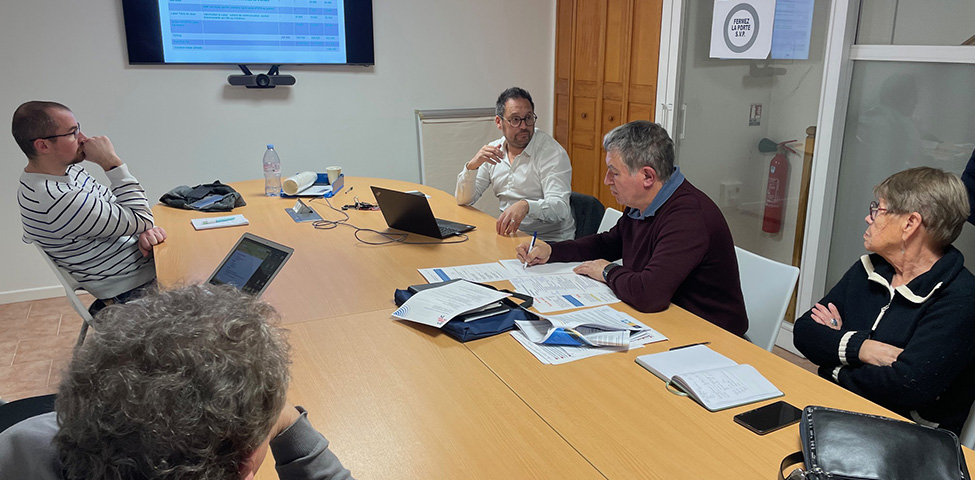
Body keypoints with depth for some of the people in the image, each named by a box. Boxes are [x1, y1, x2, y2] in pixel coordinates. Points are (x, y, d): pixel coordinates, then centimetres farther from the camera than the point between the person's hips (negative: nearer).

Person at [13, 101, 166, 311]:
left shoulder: (67, 169, 1)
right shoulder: (56, 201, -30)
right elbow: (141, 220, -24)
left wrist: (144, 230, -12)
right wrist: (111, 162, -23)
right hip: (133, 290, -9)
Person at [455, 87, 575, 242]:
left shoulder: (551, 152, -11)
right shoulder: (494, 151, 5)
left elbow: (560, 208, -24)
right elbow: (463, 200, 3)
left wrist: (526, 206, -44)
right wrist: (473, 165, -15)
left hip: (550, 240, -5)